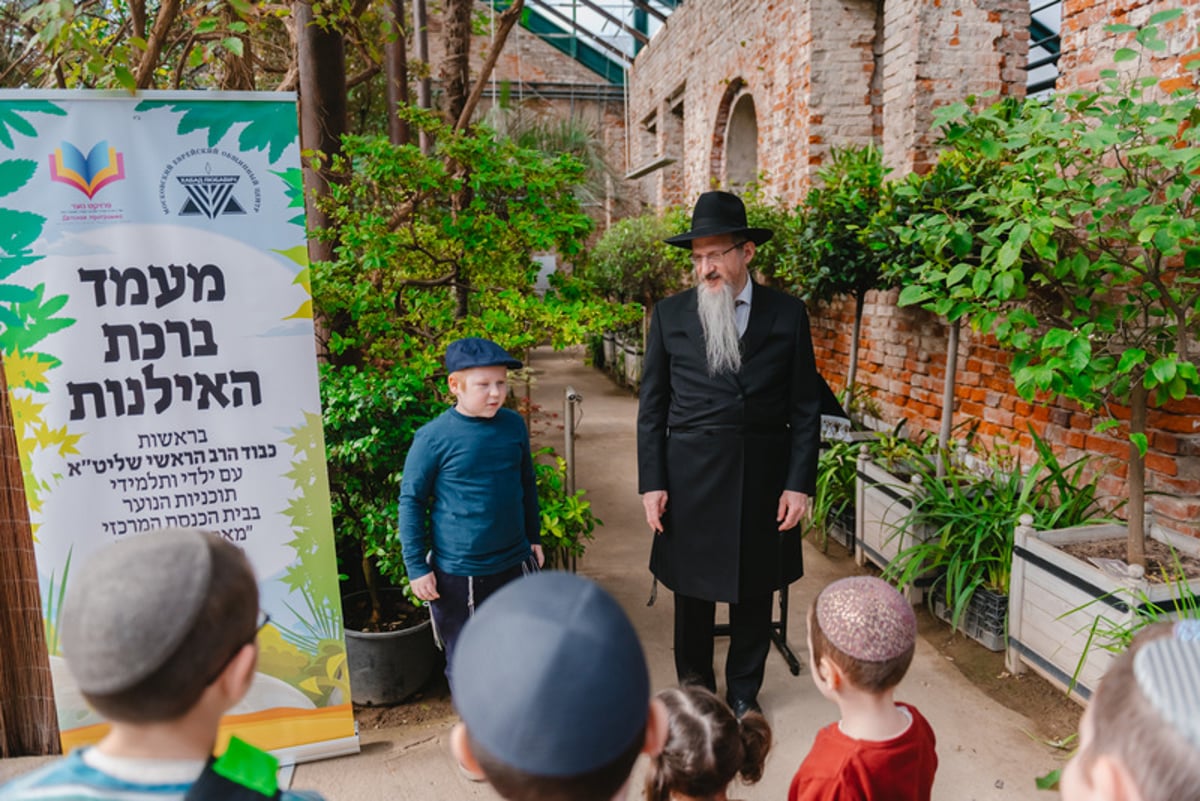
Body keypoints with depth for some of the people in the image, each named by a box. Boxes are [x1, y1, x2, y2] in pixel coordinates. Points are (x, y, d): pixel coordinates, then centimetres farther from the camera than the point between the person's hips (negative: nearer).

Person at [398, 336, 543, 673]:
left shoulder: (514, 425, -2)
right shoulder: (434, 437, -15)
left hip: (514, 564, 4)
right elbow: (411, 500, -7)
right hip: (457, 574, -4)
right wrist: (416, 566, -6)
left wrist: (534, 538, 17)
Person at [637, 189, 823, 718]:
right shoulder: (670, 315, -1)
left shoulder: (787, 314, -1)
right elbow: (652, 407, 1)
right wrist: (651, 483, -3)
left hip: (762, 477, 0)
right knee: (693, 592, 14)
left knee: (754, 594, 14)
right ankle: (694, 688, 37)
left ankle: (744, 690, 37)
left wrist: (799, 484, -5)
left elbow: (805, 408, 1)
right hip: (690, 476, 0)